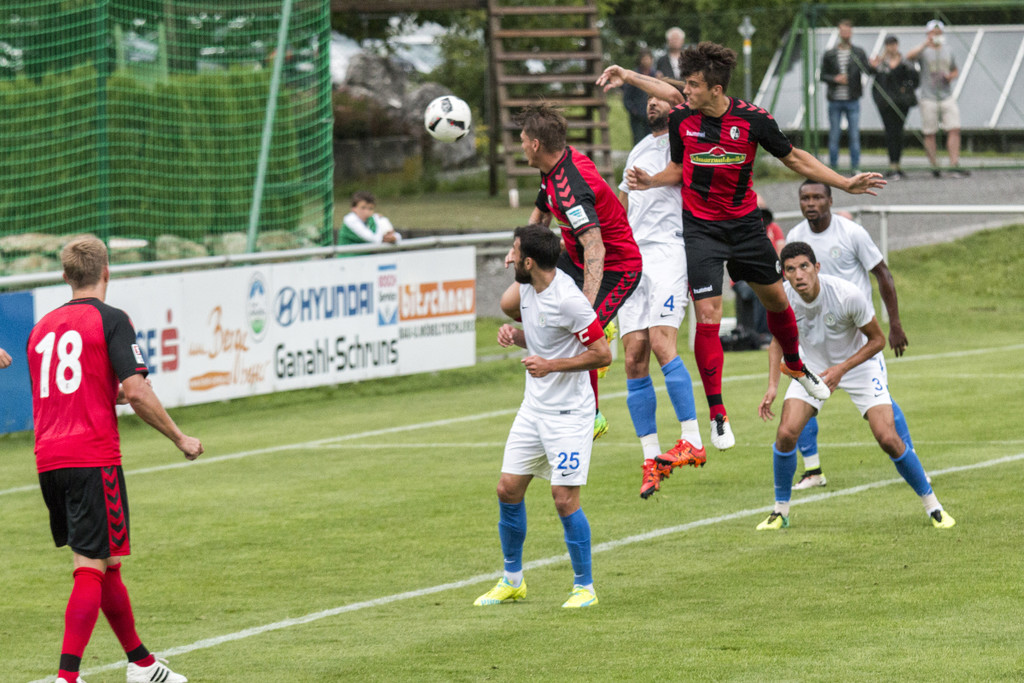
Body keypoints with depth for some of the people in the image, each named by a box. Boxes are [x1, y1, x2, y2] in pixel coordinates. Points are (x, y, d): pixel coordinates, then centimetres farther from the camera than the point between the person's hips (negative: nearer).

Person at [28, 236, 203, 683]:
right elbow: (137, 392, -12)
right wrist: (180, 439, 0)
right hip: (93, 459, -7)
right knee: (92, 570, -7)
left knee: (104, 566, 18)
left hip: (48, 460, 7)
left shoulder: (42, 328, 16)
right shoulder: (110, 320, -4)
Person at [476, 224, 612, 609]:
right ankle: (512, 581, 22)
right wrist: (513, 334, -1)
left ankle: (585, 587, 4)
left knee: (565, 499, -9)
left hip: (568, 412, -8)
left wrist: (550, 365, -21)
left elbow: (602, 354, -18)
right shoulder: (527, 287, 3)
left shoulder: (567, 299, -21)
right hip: (533, 407, 8)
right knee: (508, 490, 7)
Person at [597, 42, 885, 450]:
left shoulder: (753, 119, -14)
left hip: (745, 223, 1)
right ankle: (717, 413, -4)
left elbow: (793, 159, -1)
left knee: (775, 299, 14)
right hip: (700, 228, -1)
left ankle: (796, 365, 45)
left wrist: (845, 184, -3)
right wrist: (649, 181, -12)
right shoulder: (681, 118, -10)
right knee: (708, 317, -11)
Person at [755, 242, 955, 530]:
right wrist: (772, 386, -13)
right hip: (814, 366, 3)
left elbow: (877, 340, -16)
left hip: (859, 363, -3)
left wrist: (841, 369, -27)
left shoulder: (848, 295, -31)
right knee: (786, 433, -15)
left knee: (888, 439, -14)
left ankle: (932, 505, 5)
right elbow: (778, 341, 0)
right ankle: (780, 511, 5)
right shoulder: (782, 297, -20)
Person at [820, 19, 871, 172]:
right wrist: (835, 79, -12)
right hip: (835, 101, 0)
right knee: (834, 136, 2)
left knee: (854, 136, -2)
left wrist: (873, 66, -29)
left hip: (852, 101, 0)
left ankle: (855, 167, 3)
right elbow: (822, 75, 7)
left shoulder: (858, 53, 5)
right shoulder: (829, 54, 7)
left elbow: (867, 70, -7)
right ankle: (833, 167, 9)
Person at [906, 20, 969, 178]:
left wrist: (951, 76, 2)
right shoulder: (924, 51, 0)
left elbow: (955, 71, 25)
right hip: (928, 98, -3)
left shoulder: (948, 51, 14)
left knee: (954, 130, -9)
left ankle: (954, 165, -12)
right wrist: (925, 44, -30)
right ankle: (934, 166, 6)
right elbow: (910, 56, -22)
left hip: (947, 97, 3)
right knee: (929, 134, -2)